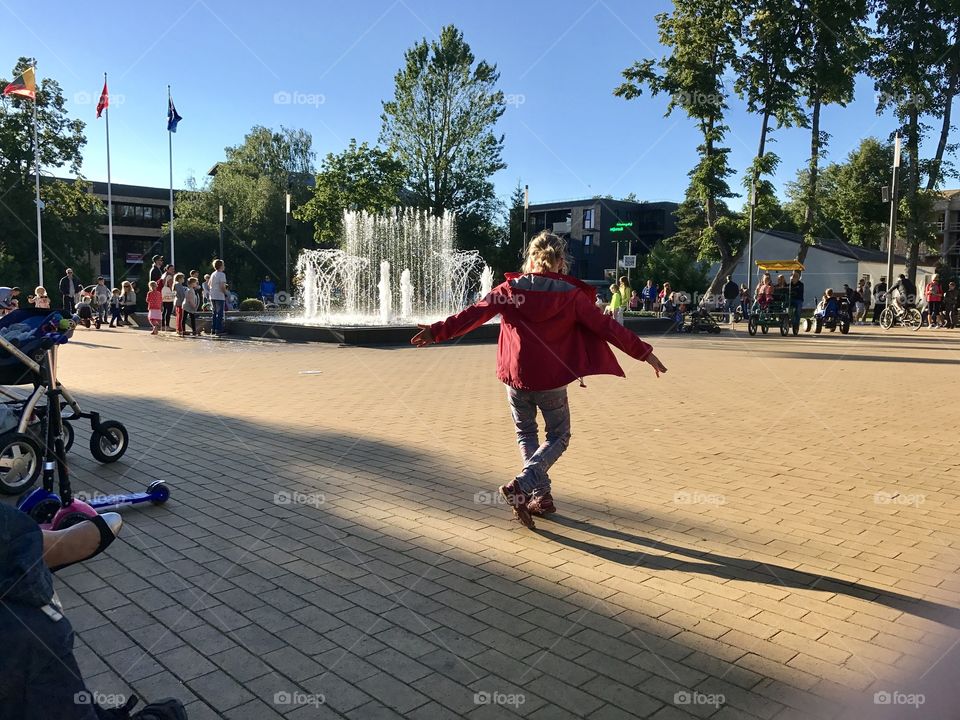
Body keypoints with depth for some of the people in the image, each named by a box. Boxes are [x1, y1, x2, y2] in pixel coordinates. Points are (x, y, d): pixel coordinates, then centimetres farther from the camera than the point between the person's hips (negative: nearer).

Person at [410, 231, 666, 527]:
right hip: (552, 380, -2)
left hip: (516, 377, 2)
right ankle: (521, 485, -8)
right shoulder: (571, 294, -6)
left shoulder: (510, 289, -3)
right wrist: (644, 352, 1)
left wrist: (436, 331, 4)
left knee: (526, 434, 20)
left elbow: (472, 315, -4)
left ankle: (541, 494, 16)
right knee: (558, 436, 12)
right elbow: (606, 326, -5)